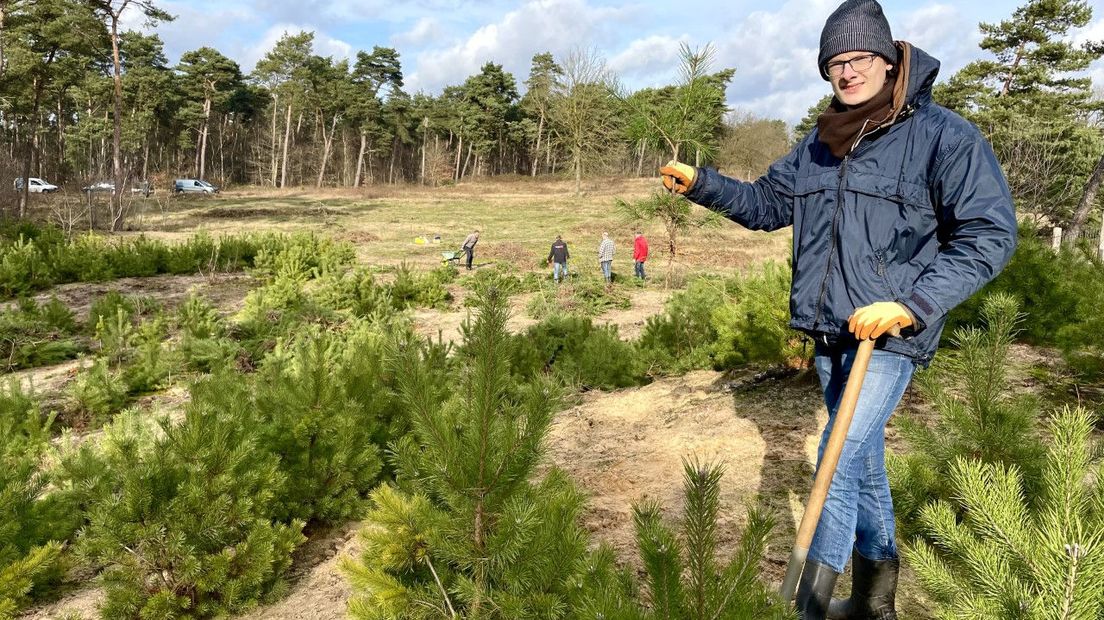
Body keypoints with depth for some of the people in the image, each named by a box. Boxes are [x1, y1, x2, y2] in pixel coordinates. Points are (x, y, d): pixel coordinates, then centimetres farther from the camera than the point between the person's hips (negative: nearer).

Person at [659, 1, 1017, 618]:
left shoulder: (944, 135, -9)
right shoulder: (822, 143, 11)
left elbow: (990, 235, -12)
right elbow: (767, 203, 18)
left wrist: (910, 305, -20)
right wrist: (701, 182, 4)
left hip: (892, 334, -6)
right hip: (831, 334, 7)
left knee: (839, 465, -12)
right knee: (864, 463, 17)